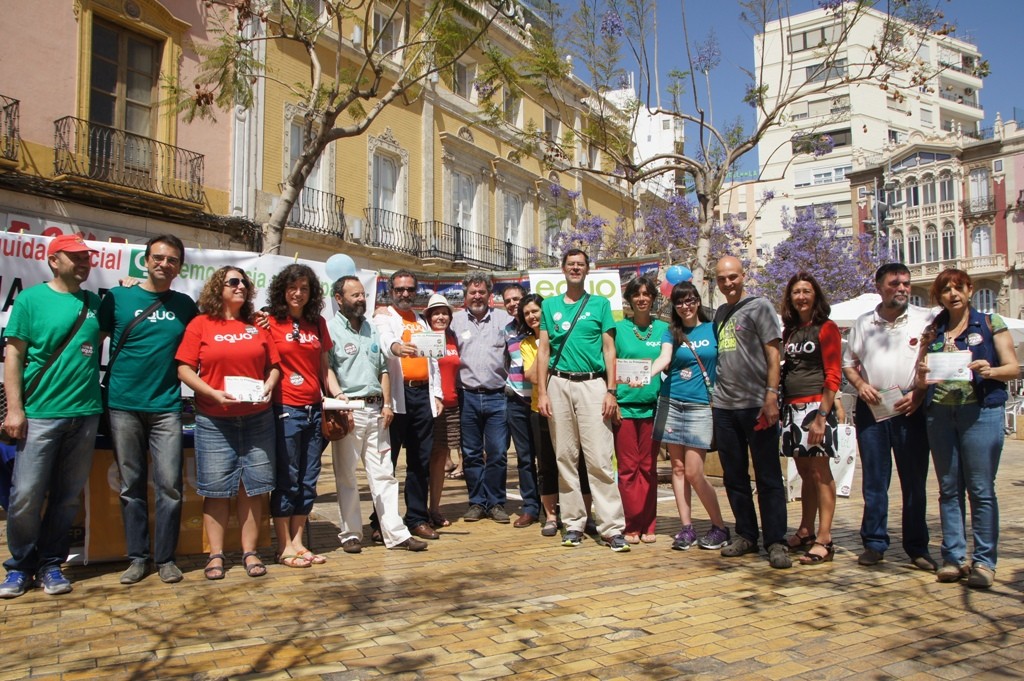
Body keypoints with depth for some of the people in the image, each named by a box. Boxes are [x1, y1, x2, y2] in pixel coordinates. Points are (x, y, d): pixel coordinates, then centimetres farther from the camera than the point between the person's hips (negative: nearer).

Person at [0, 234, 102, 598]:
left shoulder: (95, 302, 11)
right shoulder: (31, 298, 0)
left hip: (85, 413, 4)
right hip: (40, 414, -4)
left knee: (67, 497, 8)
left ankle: (50, 564, 21)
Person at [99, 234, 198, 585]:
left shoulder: (185, 304, 9)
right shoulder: (118, 297, 3)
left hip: (166, 407, 1)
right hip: (123, 405, 0)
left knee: (169, 484, -3)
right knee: (132, 486, 7)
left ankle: (165, 557, 11)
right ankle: (137, 557, 18)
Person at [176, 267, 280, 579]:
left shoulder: (257, 327, 10)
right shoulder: (200, 324, 2)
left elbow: (274, 365, 11)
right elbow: (184, 368, -3)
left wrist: (267, 387, -8)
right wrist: (213, 393, -16)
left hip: (257, 418, 2)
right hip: (214, 421, -2)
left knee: (252, 486, 5)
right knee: (216, 488, 3)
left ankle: (250, 552, 15)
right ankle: (216, 555, 14)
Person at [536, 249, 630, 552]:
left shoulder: (600, 304, 8)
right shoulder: (550, 305, 13)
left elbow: (609, 349, 5)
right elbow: (543, 350, 10)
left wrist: (611, 391, -4)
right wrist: (542, 392, 1)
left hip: (593, 383, -2)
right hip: (559, 383, 2)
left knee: (600, 457, -7)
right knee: (565, 457, 5)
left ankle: (612, 527, -5)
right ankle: (573, 523, 14)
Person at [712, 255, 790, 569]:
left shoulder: (759, 306, -1)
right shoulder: (720, 313, 17)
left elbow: (773, 353, -7)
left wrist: (771, 395, -16)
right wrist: (715, 393, 12)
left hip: (756, 404, -6)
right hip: (724, 405, 7)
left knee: (768, 477, -1)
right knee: (734, 476, 11)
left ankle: (776, 542, 5)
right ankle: (746, 535, 22)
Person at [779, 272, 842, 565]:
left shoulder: (826, 329, -3)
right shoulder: (789, 331, 16)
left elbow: (833, 375, -10)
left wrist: (821, 416, -17)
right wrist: (781, 409, 8)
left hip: (816, 406, -6)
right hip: (792, 408, 6)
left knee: (820, 473, -5)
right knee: (805, 474, 12)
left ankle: (824, 540, -2)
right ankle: (805, 532, 20)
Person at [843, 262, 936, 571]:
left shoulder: (925, 319, 3)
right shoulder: (863, 323, 10)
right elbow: (848, 363, 15)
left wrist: (918, 394, -11)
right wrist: (860, 384, -4)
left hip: (910, 409, -2)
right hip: (871, 409, 2)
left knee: (914, 481, 4)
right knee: (873, 481, 6)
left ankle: (917, 547, 13)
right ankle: (874, 543, 14)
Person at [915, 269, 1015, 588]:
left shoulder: (991, 323, 5)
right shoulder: (931, 332, 14)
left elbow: (1013, 368, 1)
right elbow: (922, 379, 16)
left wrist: (990, 371, -18)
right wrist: (922, 377, -7)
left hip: (981, 412, -3)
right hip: (939, 414, 3)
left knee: (981, 489, -3)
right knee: (949, 489, 7)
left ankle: (984, 560, 5)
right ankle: (954, 557, 14)